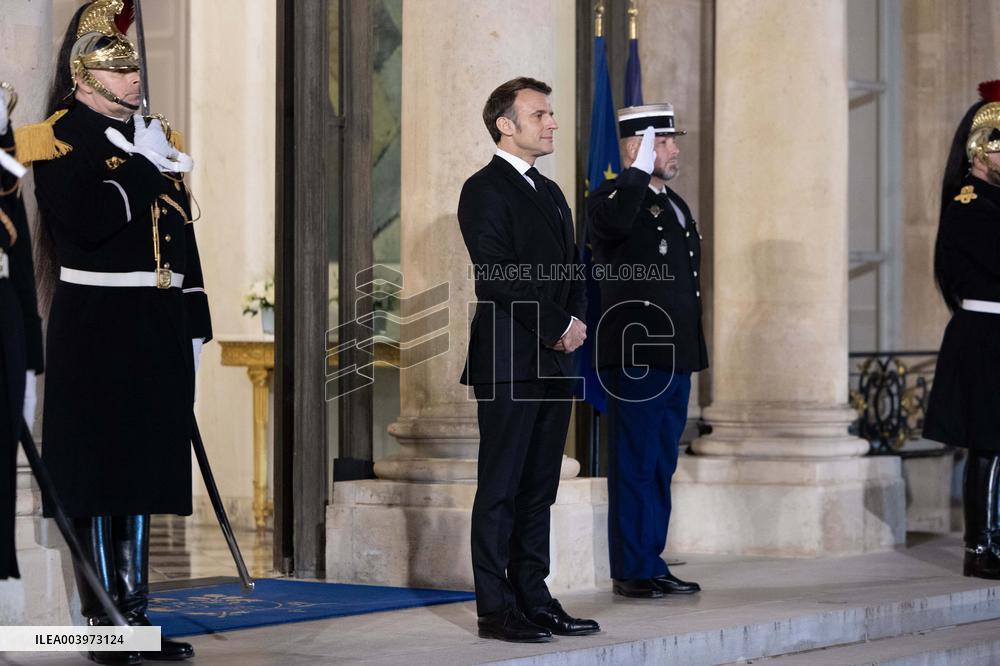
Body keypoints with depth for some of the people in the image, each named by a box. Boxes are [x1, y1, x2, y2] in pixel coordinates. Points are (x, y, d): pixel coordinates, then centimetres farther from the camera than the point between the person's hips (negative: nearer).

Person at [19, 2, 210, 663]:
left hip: (159, 331, 7)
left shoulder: (158, 139, 16)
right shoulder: (60, 139, -6)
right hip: (96, 330, -7)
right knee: (99, 480, -3)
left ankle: (136, 610, 18)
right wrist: (142, 165, -15)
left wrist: (194, 324, 15)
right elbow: (86, 221, -22)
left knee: (145, 472, 11)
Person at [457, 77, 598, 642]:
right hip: (509, 365, -8)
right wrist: (558, 327, -14)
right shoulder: (485, 190, -7)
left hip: (554, 361, 8)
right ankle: (497, 610, 0)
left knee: (539, 490, 10)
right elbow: (500, 275, -16)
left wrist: (576, 323, 0)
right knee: (501, 489, -3)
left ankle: (533, 598, 15)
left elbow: (573, 267, 18)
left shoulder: (550, 192, 20)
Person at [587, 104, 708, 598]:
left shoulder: (675, 205, 19)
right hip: (634, 355, -8)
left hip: (675, 356, 9)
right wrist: (639, 169, -22)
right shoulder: (610, 199, -8)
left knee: (661, 466, 12)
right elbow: (614, 221, -35)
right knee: (635, 464, -4)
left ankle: (652, 566, 18)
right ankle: (631, 570, 2)